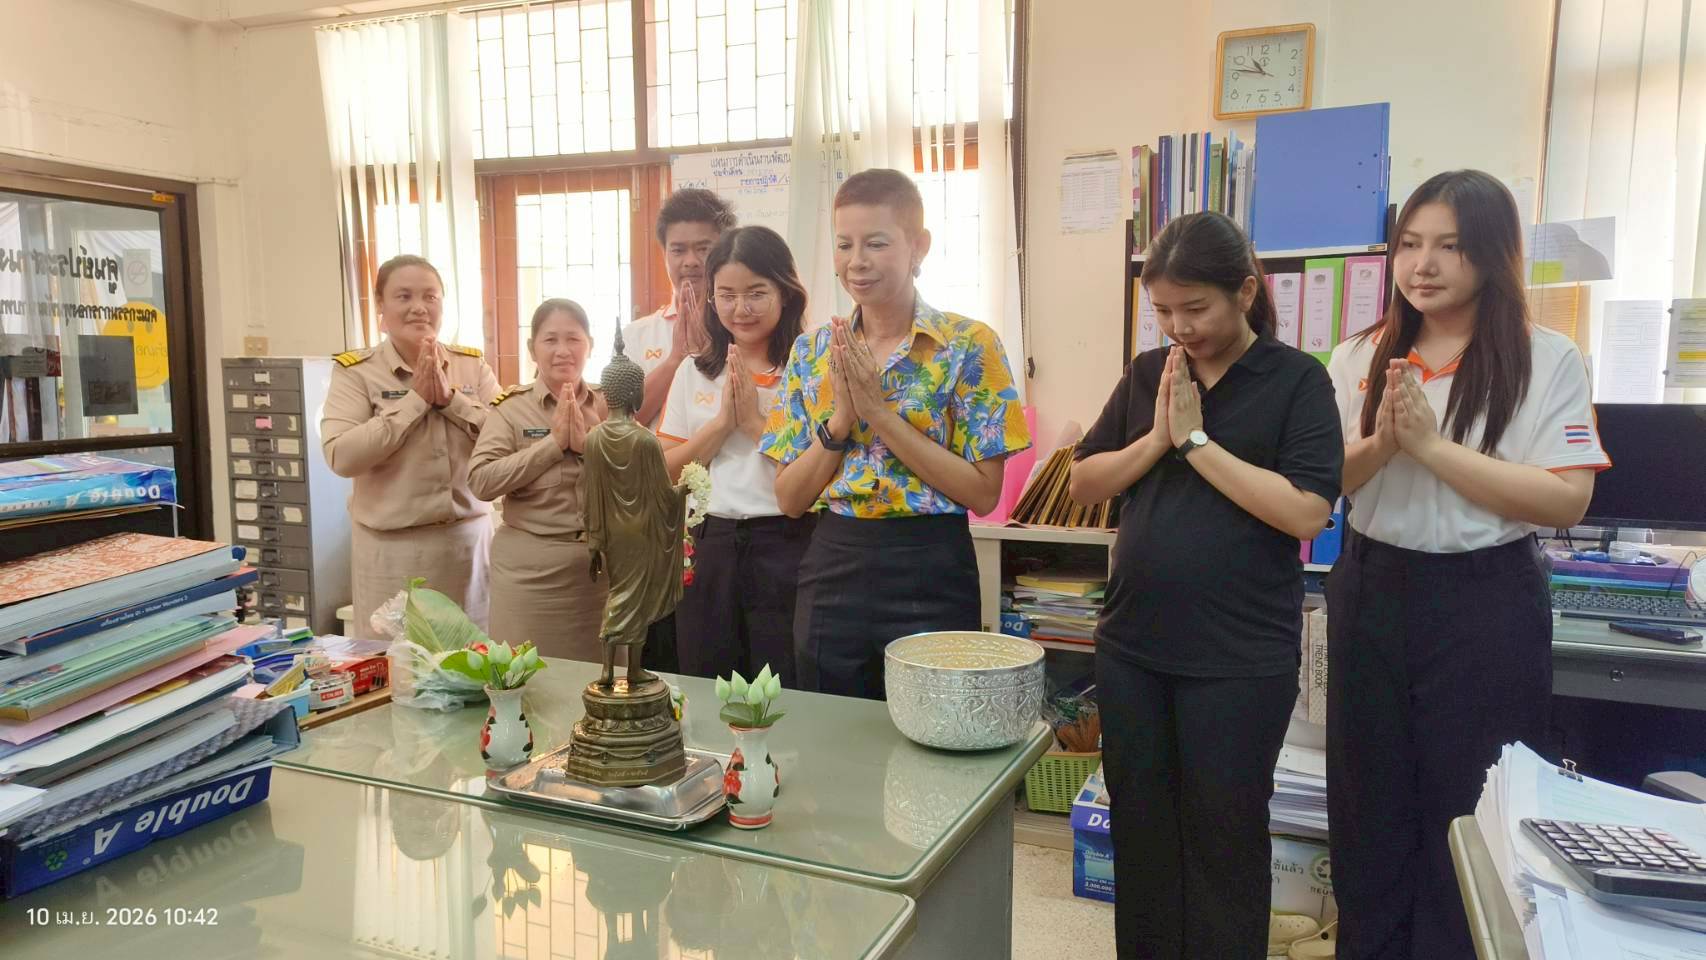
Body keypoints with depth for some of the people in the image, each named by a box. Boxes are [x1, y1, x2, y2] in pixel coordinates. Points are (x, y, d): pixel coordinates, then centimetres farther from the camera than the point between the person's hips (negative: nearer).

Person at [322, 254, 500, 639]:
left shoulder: (472, 365, 5)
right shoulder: (355, 371, -3)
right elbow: (341, 456, -16)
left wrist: (450, 397, -14)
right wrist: (416, 400, -16)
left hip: (468, 537, 3)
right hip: (392, 547, -2)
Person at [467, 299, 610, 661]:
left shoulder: (610, 405, 6)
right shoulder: (512, 407, -1)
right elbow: (480, 481, -12)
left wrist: (590, 443, -15)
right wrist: (553, 443, -15)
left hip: (605, 563, 2)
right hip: (531, 568, -2)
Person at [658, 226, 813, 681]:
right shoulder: (694, 373, 10)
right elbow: (665, 469, 6)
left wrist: (756, 421, -12)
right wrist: (722, 421, -6)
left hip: (785, 546, -4)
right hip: (710, 546, 4)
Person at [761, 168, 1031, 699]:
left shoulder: (969, 346, -6)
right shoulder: (811, 352, 5)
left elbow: (983, 493, -12)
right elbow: (789, 499, 4)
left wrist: (879, 413, -16)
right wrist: (839, 419, -13)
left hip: (930, 576, -3)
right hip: (832, 574, 4)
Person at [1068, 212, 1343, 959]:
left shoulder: (1296, 380, -6)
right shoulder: (1146, 374, 6)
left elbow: (1308, 512, -17)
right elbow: (1083, 487, 5)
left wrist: (1197, 439, -16)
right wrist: (1158, 437, -10)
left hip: (1239, 659, -4)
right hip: (1131, 646, 5)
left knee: (1224, 843, 10)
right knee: (1140, 833, 16)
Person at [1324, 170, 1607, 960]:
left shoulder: (1548, 361, -7)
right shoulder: (1359, 357, 3)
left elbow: (1567, 502, -16)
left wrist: (1431, 444, -20)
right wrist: (1380, 442, -18)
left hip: (1486, 604, -3)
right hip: (1371, 595, 3)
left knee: (1470, 815, 10)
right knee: (1369, 803, 15)